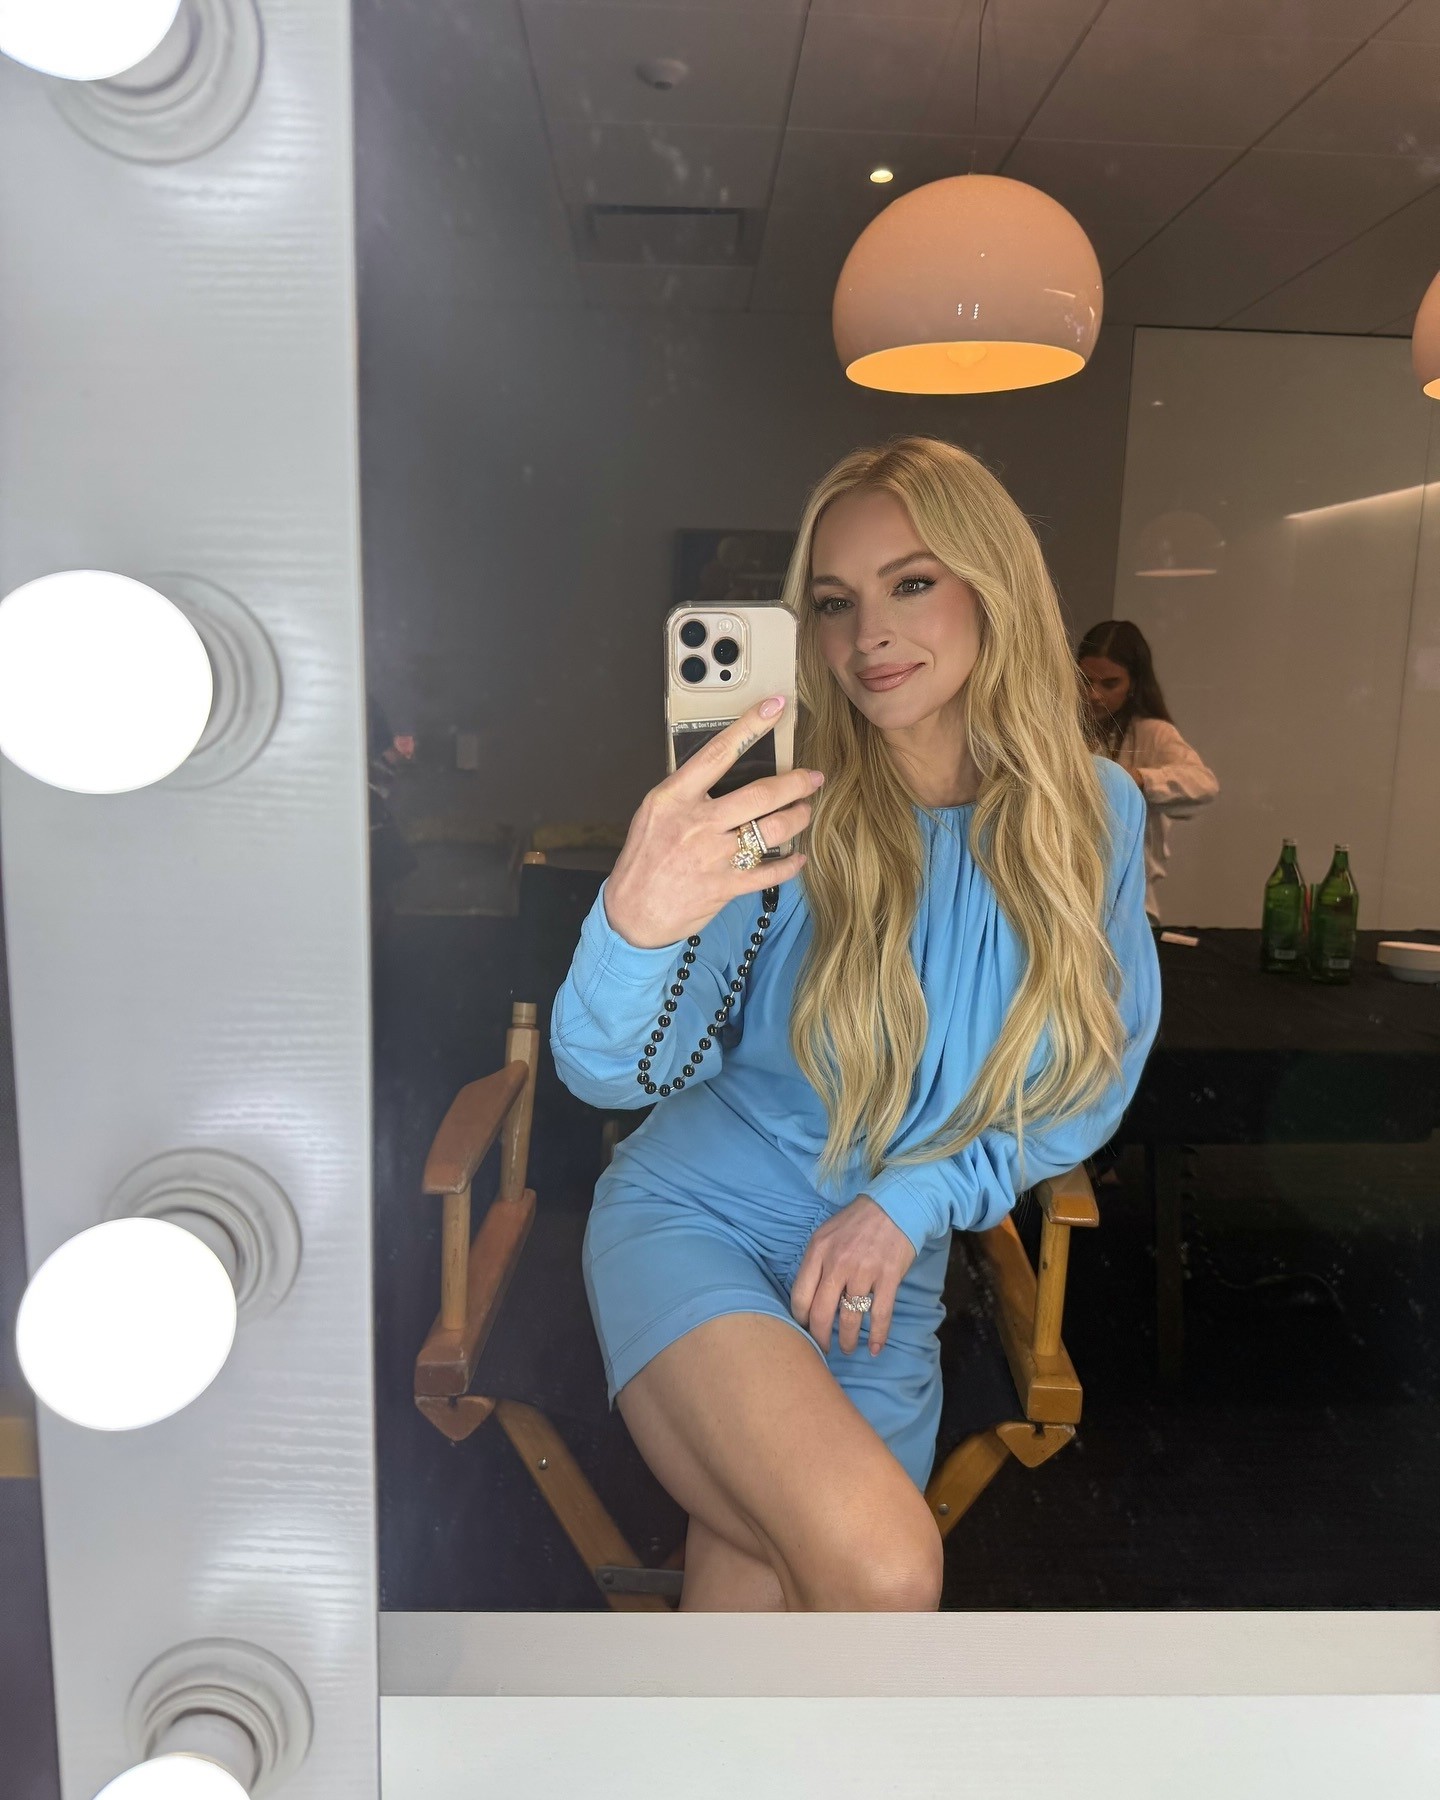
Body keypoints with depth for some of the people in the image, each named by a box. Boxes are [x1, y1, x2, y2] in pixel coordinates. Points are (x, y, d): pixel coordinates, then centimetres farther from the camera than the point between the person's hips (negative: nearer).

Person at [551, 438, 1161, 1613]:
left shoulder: (1093, 814, -5)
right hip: (694, 1218, -3)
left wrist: (912, 1201, -10)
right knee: (882, 1570, -24)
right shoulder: (785, 813, -15)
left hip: (884, 1284, 3)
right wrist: (635, 923, -43)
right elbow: (615, 1070, -21)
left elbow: (1096, 1079, 3)